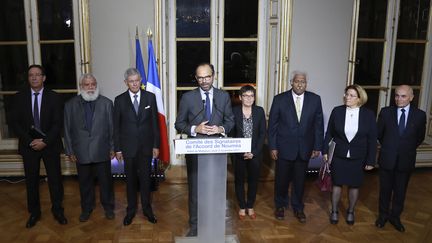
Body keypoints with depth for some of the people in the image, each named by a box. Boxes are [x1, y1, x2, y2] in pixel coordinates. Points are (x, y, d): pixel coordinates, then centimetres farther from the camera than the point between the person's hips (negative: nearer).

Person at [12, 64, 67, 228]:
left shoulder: (54, 97, -3)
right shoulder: (19, 97, 1)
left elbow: (58, 123, -7)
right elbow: (16, 123, -1)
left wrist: (45, 141, -17)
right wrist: (30, 142, -12)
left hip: (50, 145, -1)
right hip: (28, 145, 1)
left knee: (55, 179, 6)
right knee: (31, 181, 11)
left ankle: (57, 210, 24)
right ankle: (34, 213, 27)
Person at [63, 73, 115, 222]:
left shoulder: (106, 103, -1)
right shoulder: (70, 105, 2)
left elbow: (112, 127, 1)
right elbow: (67, 130, 4)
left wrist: (113, 148, -1)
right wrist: (70, 151, 1)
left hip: (102, 151, -1)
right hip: (81, 152, 1)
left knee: (106, 181, 10)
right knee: (85, 183, 13)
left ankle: (108, 208, 28)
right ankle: (86, 209, 32)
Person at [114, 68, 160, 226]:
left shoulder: (150, 97, -1)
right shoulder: (119, 100, -2)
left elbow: (155, 122, 2)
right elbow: (116, 126, 1)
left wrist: (156, 145, 0)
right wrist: (117, 149, -1)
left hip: (146, 146, 1)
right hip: (128, 147, 0)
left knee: (145, 178, 10)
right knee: (130, 180, 11)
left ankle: (147, 208, 27)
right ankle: (131, 210, 27)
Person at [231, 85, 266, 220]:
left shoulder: (259, 111, -2)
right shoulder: (234, 111, -7)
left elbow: (263, 133, -2)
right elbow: (231, 133, -5)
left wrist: (254, 152, -10)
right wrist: (242, 152, -12)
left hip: (255, 153, 1)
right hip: (239, 153, -1)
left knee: (253, 180, 11)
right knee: (239, 180, 9)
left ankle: (250, 206, 30)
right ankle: (242, 207, 27)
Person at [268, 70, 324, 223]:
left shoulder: (315, 99, -2)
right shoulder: (279, 99, -6)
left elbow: (318, 124, 2)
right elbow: (272, 125, -4)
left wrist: (317, 146, 0)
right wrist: (272, 147, -6)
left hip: (305, 148, 2)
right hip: (284, 147, -1)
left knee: (300, 179, 13)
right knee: (281, 179, 11)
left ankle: (298, 208, 33)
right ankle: (280, 206, 33)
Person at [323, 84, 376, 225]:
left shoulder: (368, 115, -8)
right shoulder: (337, 111, -7)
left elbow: (372, 139, -3)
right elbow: (329, 133, 2)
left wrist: (371, 161, -3)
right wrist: (325, 151, 0)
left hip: (358, 158, 0)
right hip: (338, 156, 0)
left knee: (354, 185, 13)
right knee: (337, 183, 11)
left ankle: (350, 212, 35)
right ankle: (334, 211, 29)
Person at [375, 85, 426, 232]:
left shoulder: (420, 115, -5)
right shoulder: (386, 112, -7)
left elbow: (420, 137, 7)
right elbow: (379, 134, 5)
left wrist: (408, 149, 11)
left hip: (406, 160, 1)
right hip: (387, 159, 0)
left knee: (400, 191, 13)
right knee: (385, 189, 13)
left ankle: (395, 217, 31)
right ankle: (383, 215, 31)